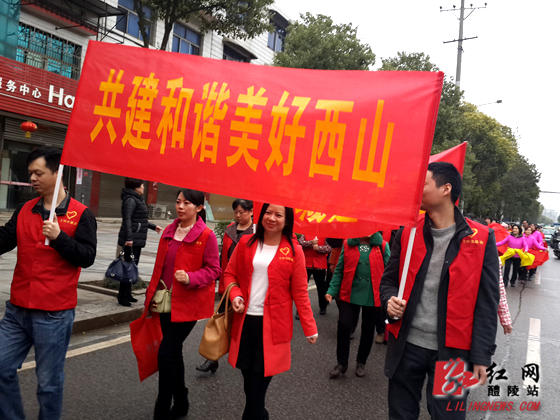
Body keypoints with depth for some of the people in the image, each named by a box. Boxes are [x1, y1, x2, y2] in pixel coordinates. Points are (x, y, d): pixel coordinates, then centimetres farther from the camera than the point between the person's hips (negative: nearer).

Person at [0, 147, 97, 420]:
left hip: (54, 314, -5)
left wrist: (59, 237, -21)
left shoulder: (81, 214, -5)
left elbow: (87, 257, -11)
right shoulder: (25, 210, 10)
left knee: (49, 382, 6)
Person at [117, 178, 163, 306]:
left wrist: (153, 227, 35)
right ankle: (122, 296, -1)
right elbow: (127, 219, -22)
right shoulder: (131, 200, -12)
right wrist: (129, 237, -30)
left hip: (137, 240, 10)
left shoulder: (138, 199, 19)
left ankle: (128, 293, 21)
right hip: (131, 240, -10)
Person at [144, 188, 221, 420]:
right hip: (167, 302, 7)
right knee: (174, 353, 17)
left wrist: (190, 278, -23)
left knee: (166, 354, -9)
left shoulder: (206, 235, -12)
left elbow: (214, 270, -9)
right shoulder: (169, 231, 8)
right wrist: (152, 295, 15)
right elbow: (160, 266, 15)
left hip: (188, 304, -7)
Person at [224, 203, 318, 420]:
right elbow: (230, 274, 12)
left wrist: (310, 328, -1)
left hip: (272, 326, -3)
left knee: (257, 384, 1)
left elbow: (300, 292, 0)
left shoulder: (294, 251, -3)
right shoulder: (245, 243, 4)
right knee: (249, 380, 13)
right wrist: (235, 295, -7)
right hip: (244, 321, 3)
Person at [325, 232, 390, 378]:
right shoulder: (348, 244, 2)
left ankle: (361, 363, 33)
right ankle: (341, 363, 14)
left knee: (368, 330, 12)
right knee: (344, 325, -6)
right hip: (350, 293, 0)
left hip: (373, 295, 0)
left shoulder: (382, 246, 0)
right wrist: (332, 291, -3)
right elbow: (339, 270, 4)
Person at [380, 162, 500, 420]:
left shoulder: (481, 239, -6)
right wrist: (389, 301, -12)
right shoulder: (407, 233, 2)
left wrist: (481, 356, -5)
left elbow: (486, 303, -4)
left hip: (452, 350, -3)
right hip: (406, 345, 3)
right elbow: (388, 280, 10)